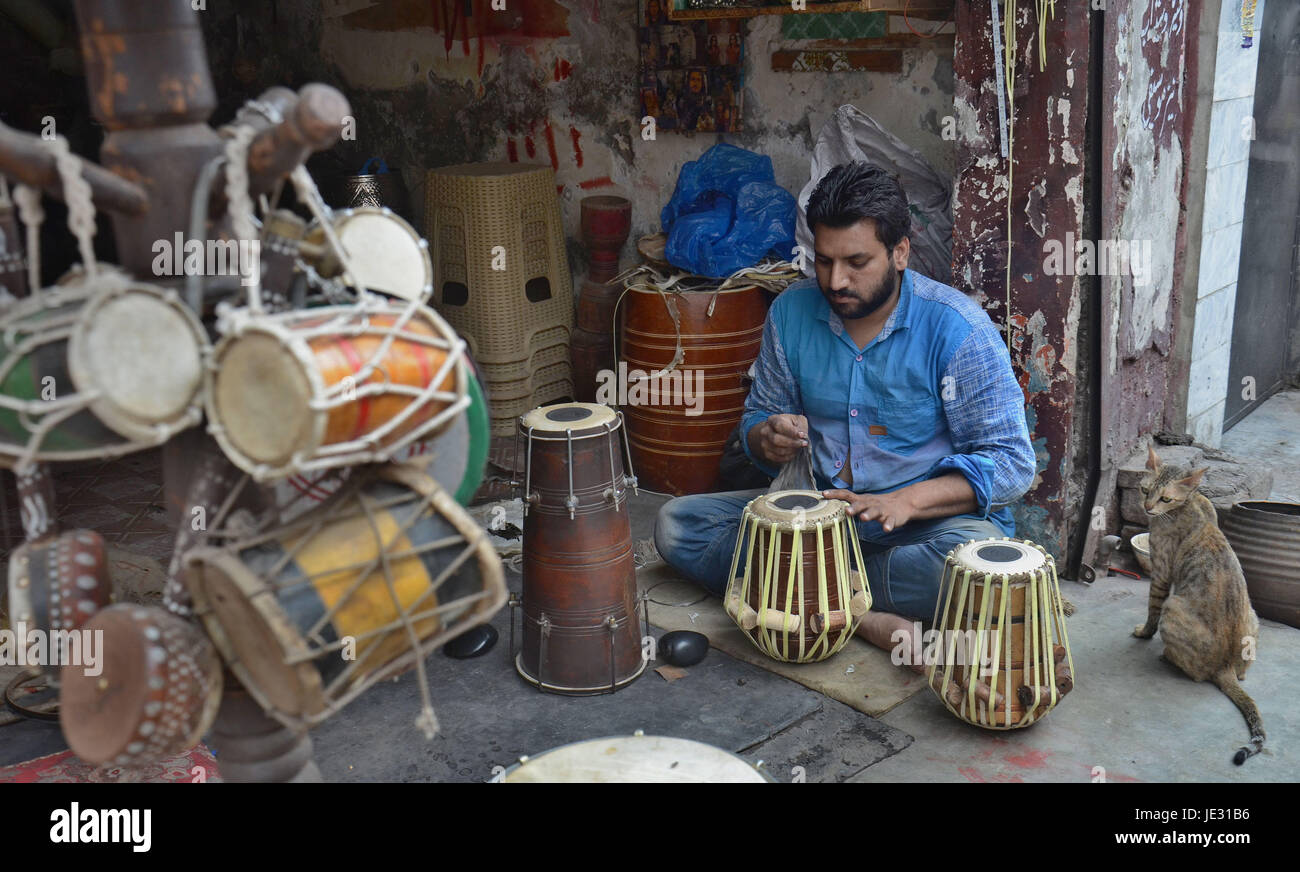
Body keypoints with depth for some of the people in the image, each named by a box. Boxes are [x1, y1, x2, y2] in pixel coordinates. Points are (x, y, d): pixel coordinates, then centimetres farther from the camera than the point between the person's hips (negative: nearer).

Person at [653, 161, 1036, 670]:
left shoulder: (958, 328, -14)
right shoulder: (791, 313, -2)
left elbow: (1010, 462, -14)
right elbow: (757, 418, 10)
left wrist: (905, 501, -29)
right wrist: (770, 437, -16)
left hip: (932, 518, -4)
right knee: (676, 525, -13)